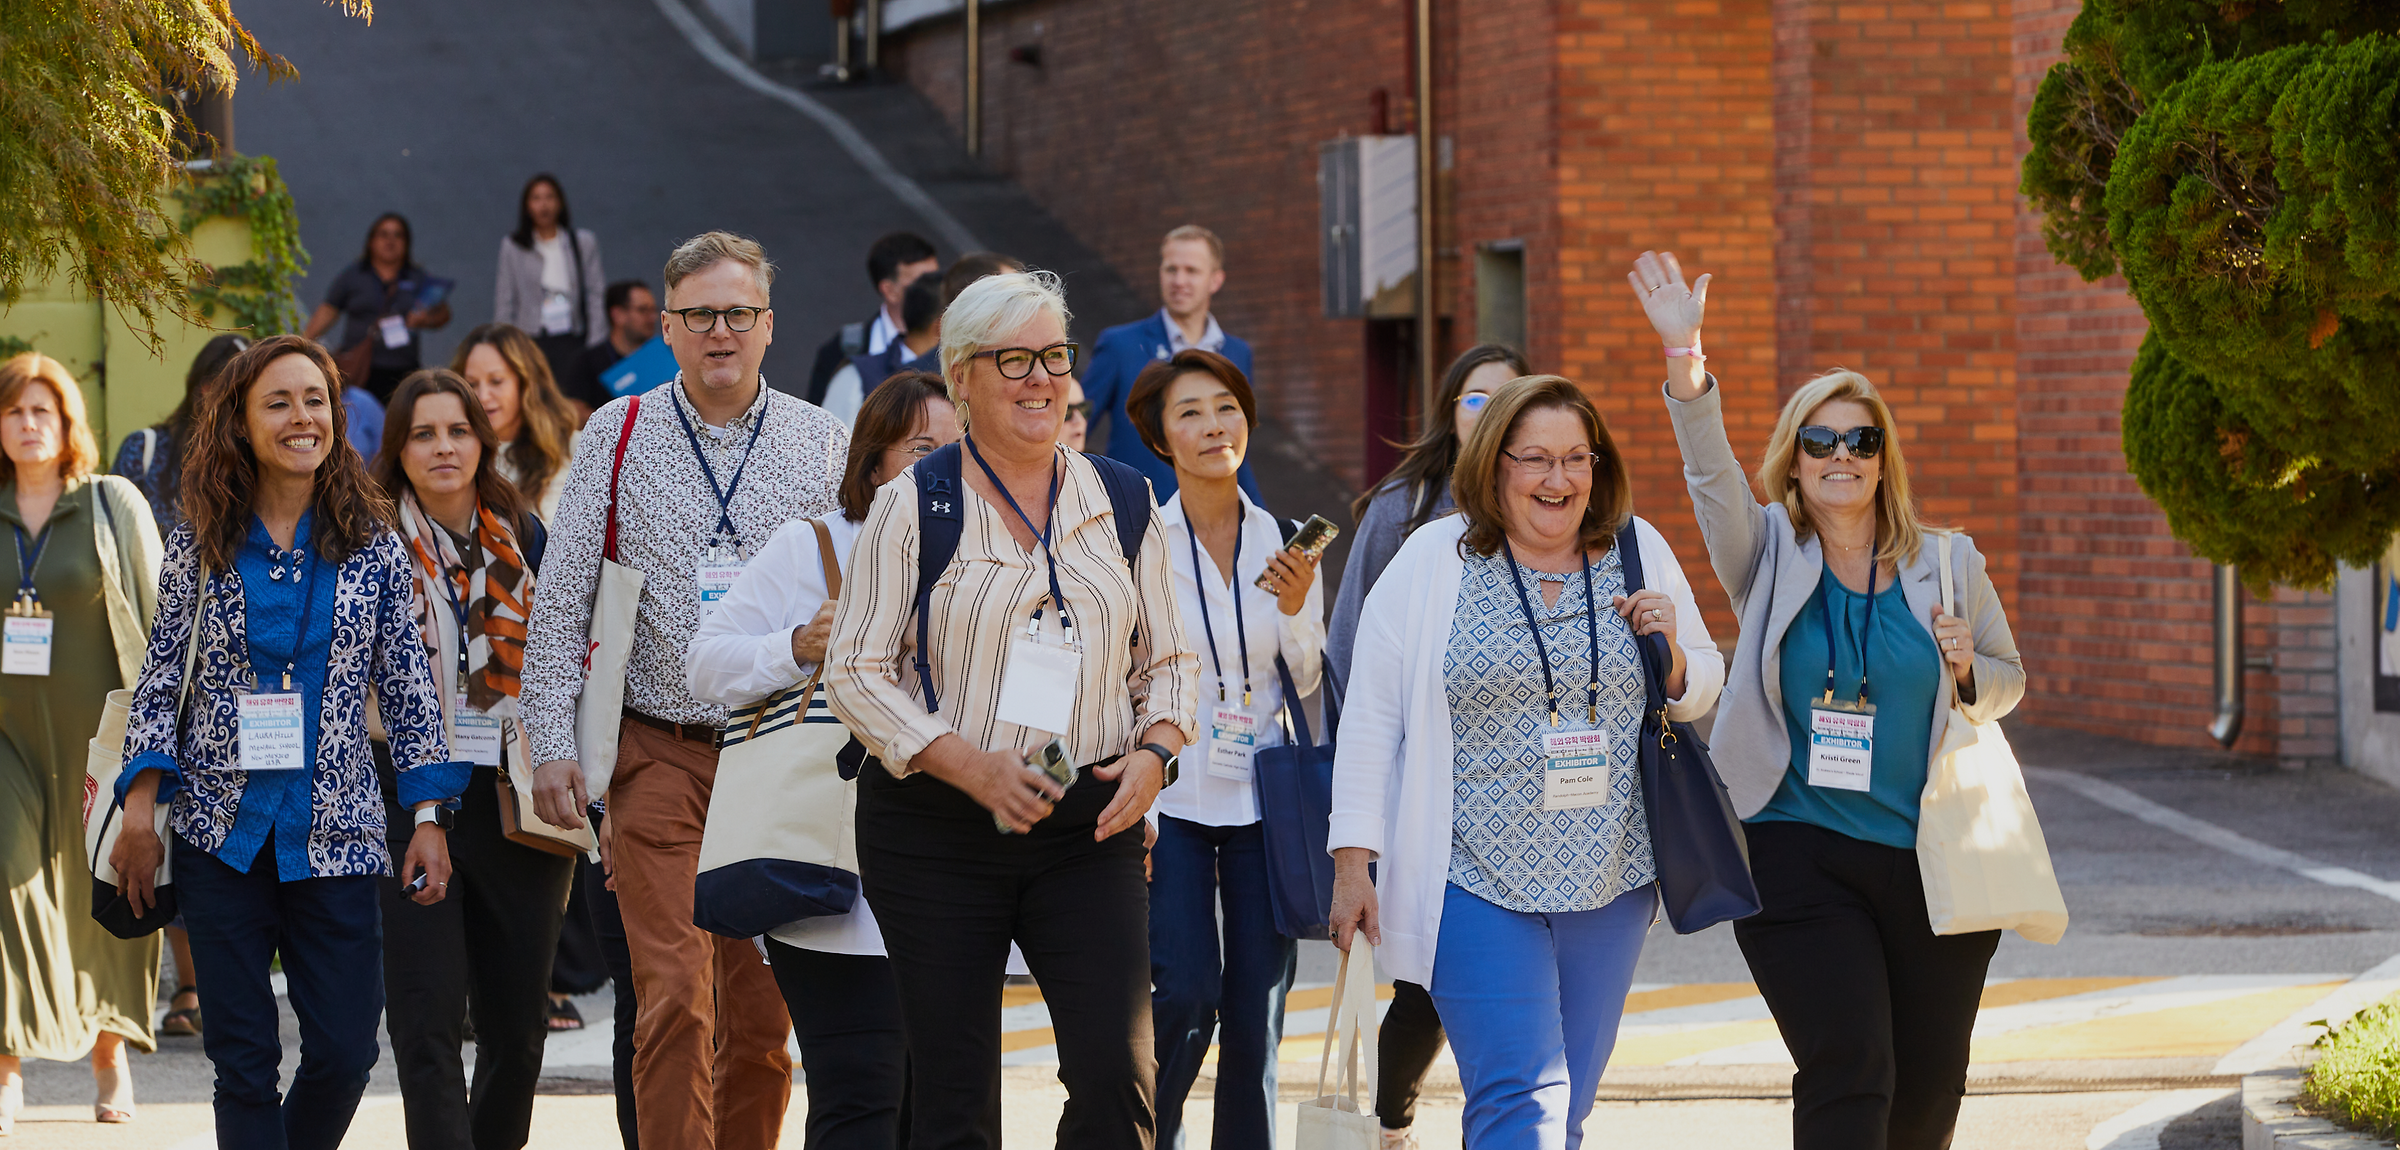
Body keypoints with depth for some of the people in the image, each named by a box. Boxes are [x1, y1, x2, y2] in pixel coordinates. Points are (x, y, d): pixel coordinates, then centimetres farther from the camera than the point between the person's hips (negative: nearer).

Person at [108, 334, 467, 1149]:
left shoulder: (373, 546, 4)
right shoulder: (199, 547, 3)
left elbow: (407, 686, 5)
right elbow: (159, 682, 5)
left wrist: (429, 816, -1)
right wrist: (139, 813, -3)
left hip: (334, 831, 0)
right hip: (222, 830, 0)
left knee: (346, 1047, -4)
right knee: (243, 1056, 0)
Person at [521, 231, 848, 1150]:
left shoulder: (824, 444, 7)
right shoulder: (618, 436, 4)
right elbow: (560, 606, 4)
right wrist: (552, 745, -3)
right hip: (659, 754, -2)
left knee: (764, 1016, 4)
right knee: (674, 998, -12)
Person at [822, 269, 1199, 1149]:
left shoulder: (1123, 504, 10)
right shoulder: (911, 507, -1)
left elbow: (1169, 661, 16)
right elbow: (856, 671, -4)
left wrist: (1154, 751, -5)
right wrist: (968, 764, -16)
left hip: (1091, 824, 2)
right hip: (938, 831, -2)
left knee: (1117, 1075, -13)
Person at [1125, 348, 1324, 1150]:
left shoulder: (1282, 545, 5)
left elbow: (1309, 685, 10)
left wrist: (1296, 609, -9)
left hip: (1261, 799, 3)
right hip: (1169, 796, -3)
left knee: (1257, 1008, 1)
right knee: (1185, 994, -14)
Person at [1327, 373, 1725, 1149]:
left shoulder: (1639, 553, 7)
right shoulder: (1433, 561, -2)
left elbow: (1703, 691, 17)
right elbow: (1372, 717, 0)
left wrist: (1670, 657, -6)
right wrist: (1353, 861, -4)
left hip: (1610, 882, 4)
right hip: (1477, 882, -4)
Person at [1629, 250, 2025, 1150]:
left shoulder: (1946, 565, 7)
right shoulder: (1771, 557, 2)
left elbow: (2010, 679, 17)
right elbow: (1713, 472, -15)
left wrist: (1968, 673, -7)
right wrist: (1685, 357, -29)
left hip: (1933, 862, 3)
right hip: (1800, 860, -3)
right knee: (1847, 1074, -14)